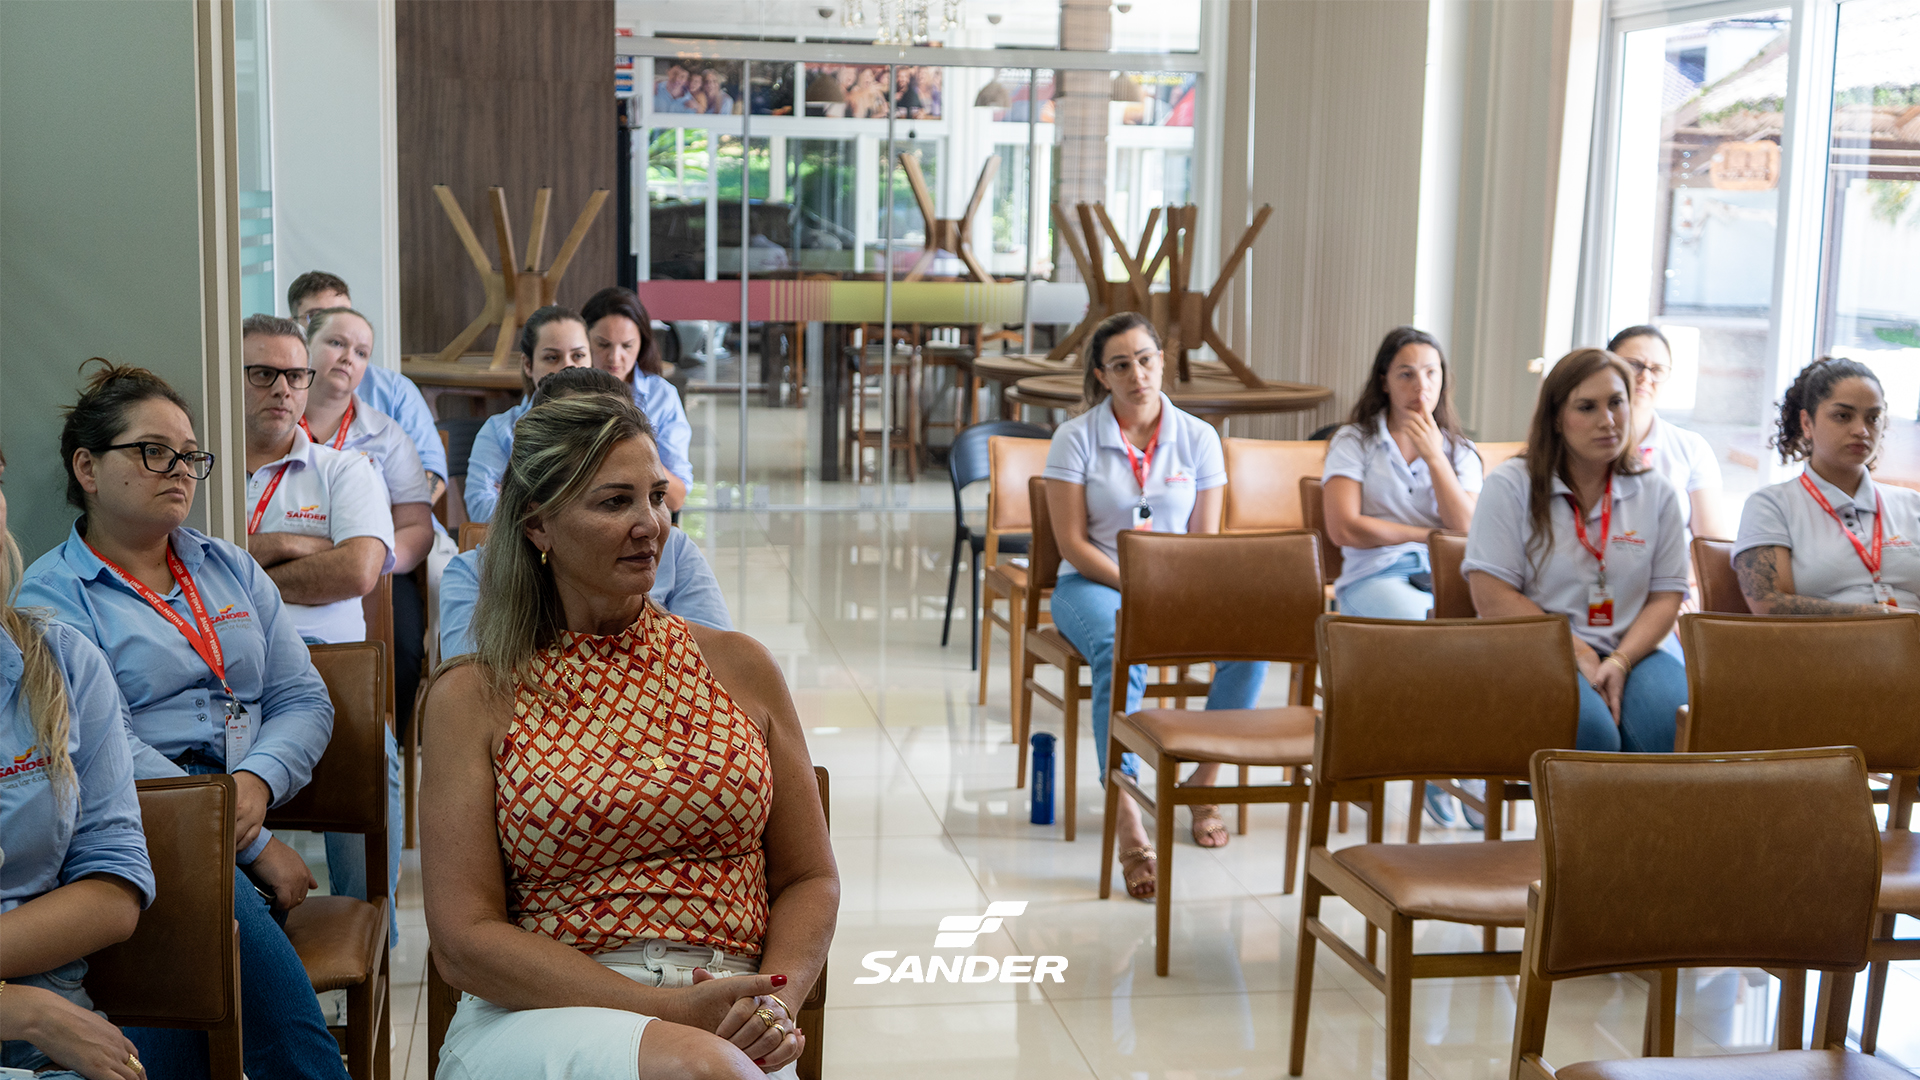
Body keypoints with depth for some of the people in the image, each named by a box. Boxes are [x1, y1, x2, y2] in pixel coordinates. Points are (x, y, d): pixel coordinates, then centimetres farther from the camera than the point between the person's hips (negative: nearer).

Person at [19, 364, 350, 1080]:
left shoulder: (231, 569, 21)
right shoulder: (50, 597, 3)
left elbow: (304, 698, 15)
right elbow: (107, 751, -9)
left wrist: (259, 779, -8)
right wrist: (257, 847, -14)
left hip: (239, 826, 5)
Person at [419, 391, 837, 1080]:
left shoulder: (739, 667, 12)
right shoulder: (472, 700, 4)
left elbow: (808, 879, 14)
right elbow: (464, 939, -3)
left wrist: (774, 1003, -8)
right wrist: (670, 1010, -15)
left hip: (731, 1024, 3)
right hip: (540, 1016, -2)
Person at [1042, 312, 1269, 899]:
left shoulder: (1198, 437, 6)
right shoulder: (1076, 438, -2)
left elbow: (1205, 542, 5)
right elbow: (1072, 543, -6)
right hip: (1093, 584, -3)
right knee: (1119, 651, -37)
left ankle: (1204, 782, -8)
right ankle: (1129, 827, -42)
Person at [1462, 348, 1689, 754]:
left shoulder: (1657, 494, 14)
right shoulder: (1509, 486, 3)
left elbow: (1666, 597, 7)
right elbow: (1491, 598, -5)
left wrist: (1620, 662, -11)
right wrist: (1577, 654, -12)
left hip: (1632, 652, 3)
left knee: (1675, 728, -30)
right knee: (1589, 730, -35)